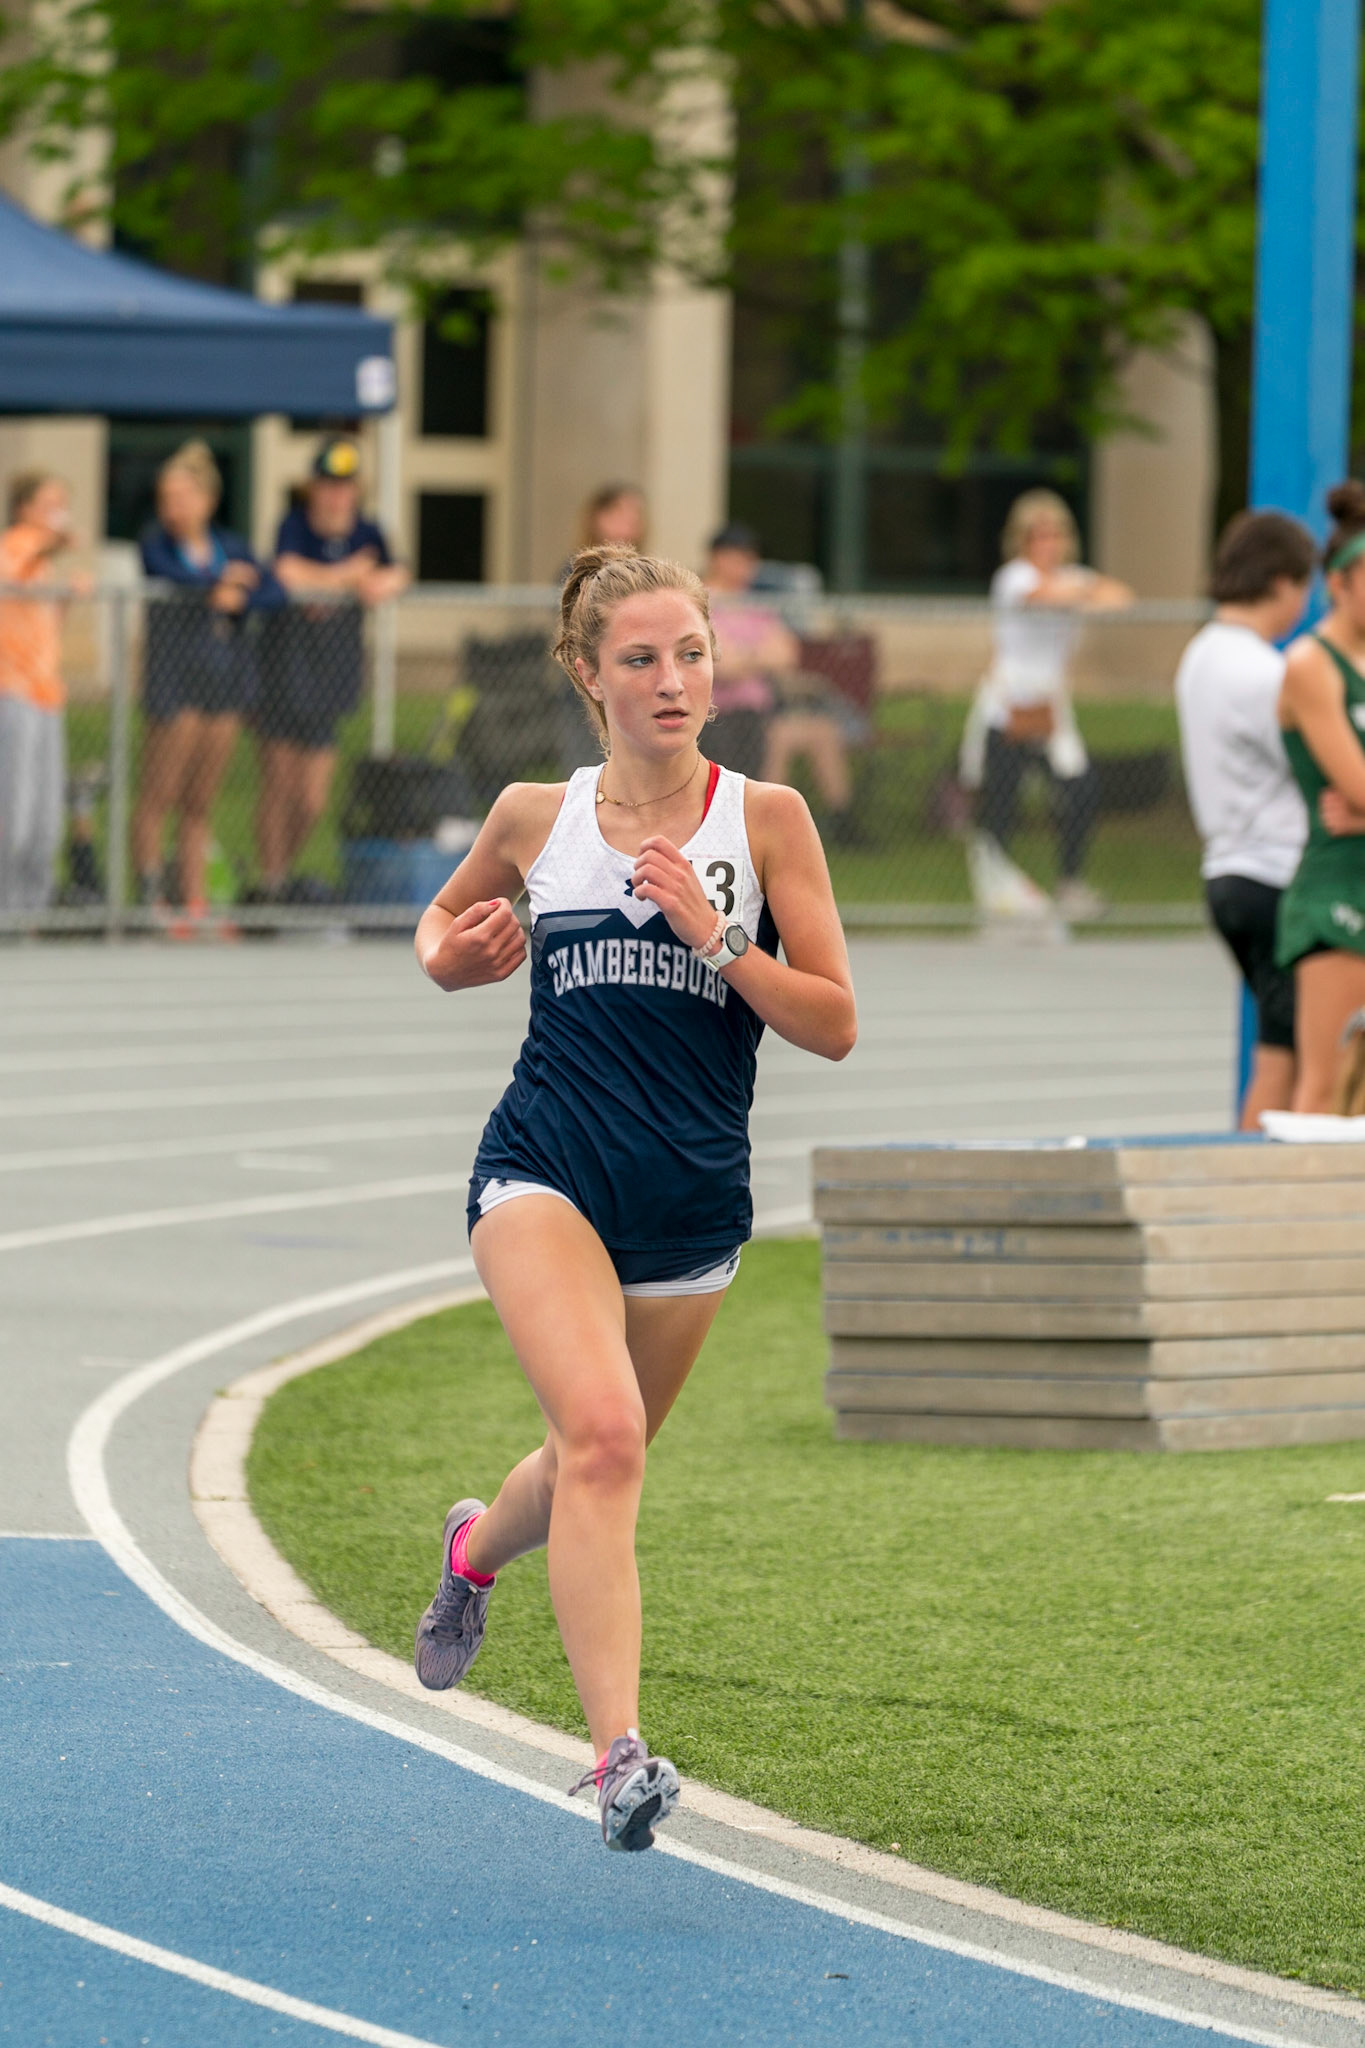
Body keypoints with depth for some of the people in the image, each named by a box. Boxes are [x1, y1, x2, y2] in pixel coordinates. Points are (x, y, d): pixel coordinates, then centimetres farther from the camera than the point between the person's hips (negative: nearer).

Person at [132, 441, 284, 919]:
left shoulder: (229, 546, 11)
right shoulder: (156, 543, -2)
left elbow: (274, 592, 0)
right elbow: (172, 580, -23)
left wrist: (239, 598, -18)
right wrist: (224, 580, -12)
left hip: (226, 681, 5)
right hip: (174, 680, -5)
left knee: (200, 804, 7)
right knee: (158, 794, -6)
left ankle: (194, 896, 9)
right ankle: (148, 893, -2)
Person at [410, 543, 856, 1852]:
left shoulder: (764, 820, 0)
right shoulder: (534, 817, 4)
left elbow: (835, 1025, -2)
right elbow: (444, 922, 24)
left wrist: (715, 936, -16)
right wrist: (454, 956, 1)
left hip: (692, 1200, 2)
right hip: (544, 1168, -2)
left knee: (597, 1458, 17)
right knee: (604, 1432, -24)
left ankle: (477, 1548, 54)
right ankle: (618, 1753, -28)